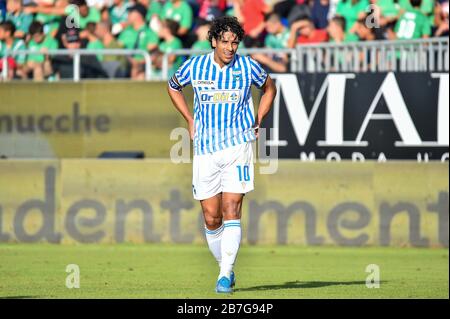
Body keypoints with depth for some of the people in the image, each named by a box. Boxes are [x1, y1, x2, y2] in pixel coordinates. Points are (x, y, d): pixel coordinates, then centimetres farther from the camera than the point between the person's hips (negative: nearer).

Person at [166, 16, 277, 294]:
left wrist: (257, 122, 10)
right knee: (211, 217, 2)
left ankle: (225, 276, -14)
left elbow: (270, 88, 18)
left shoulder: (248, 67, -2)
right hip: (205, 150, 2)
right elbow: (173, 87, 20)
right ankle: (226, 267, 22)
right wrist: (190, 120, 13)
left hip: (238, 146, -2)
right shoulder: (194, 67, -1)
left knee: (231, 209, -13)